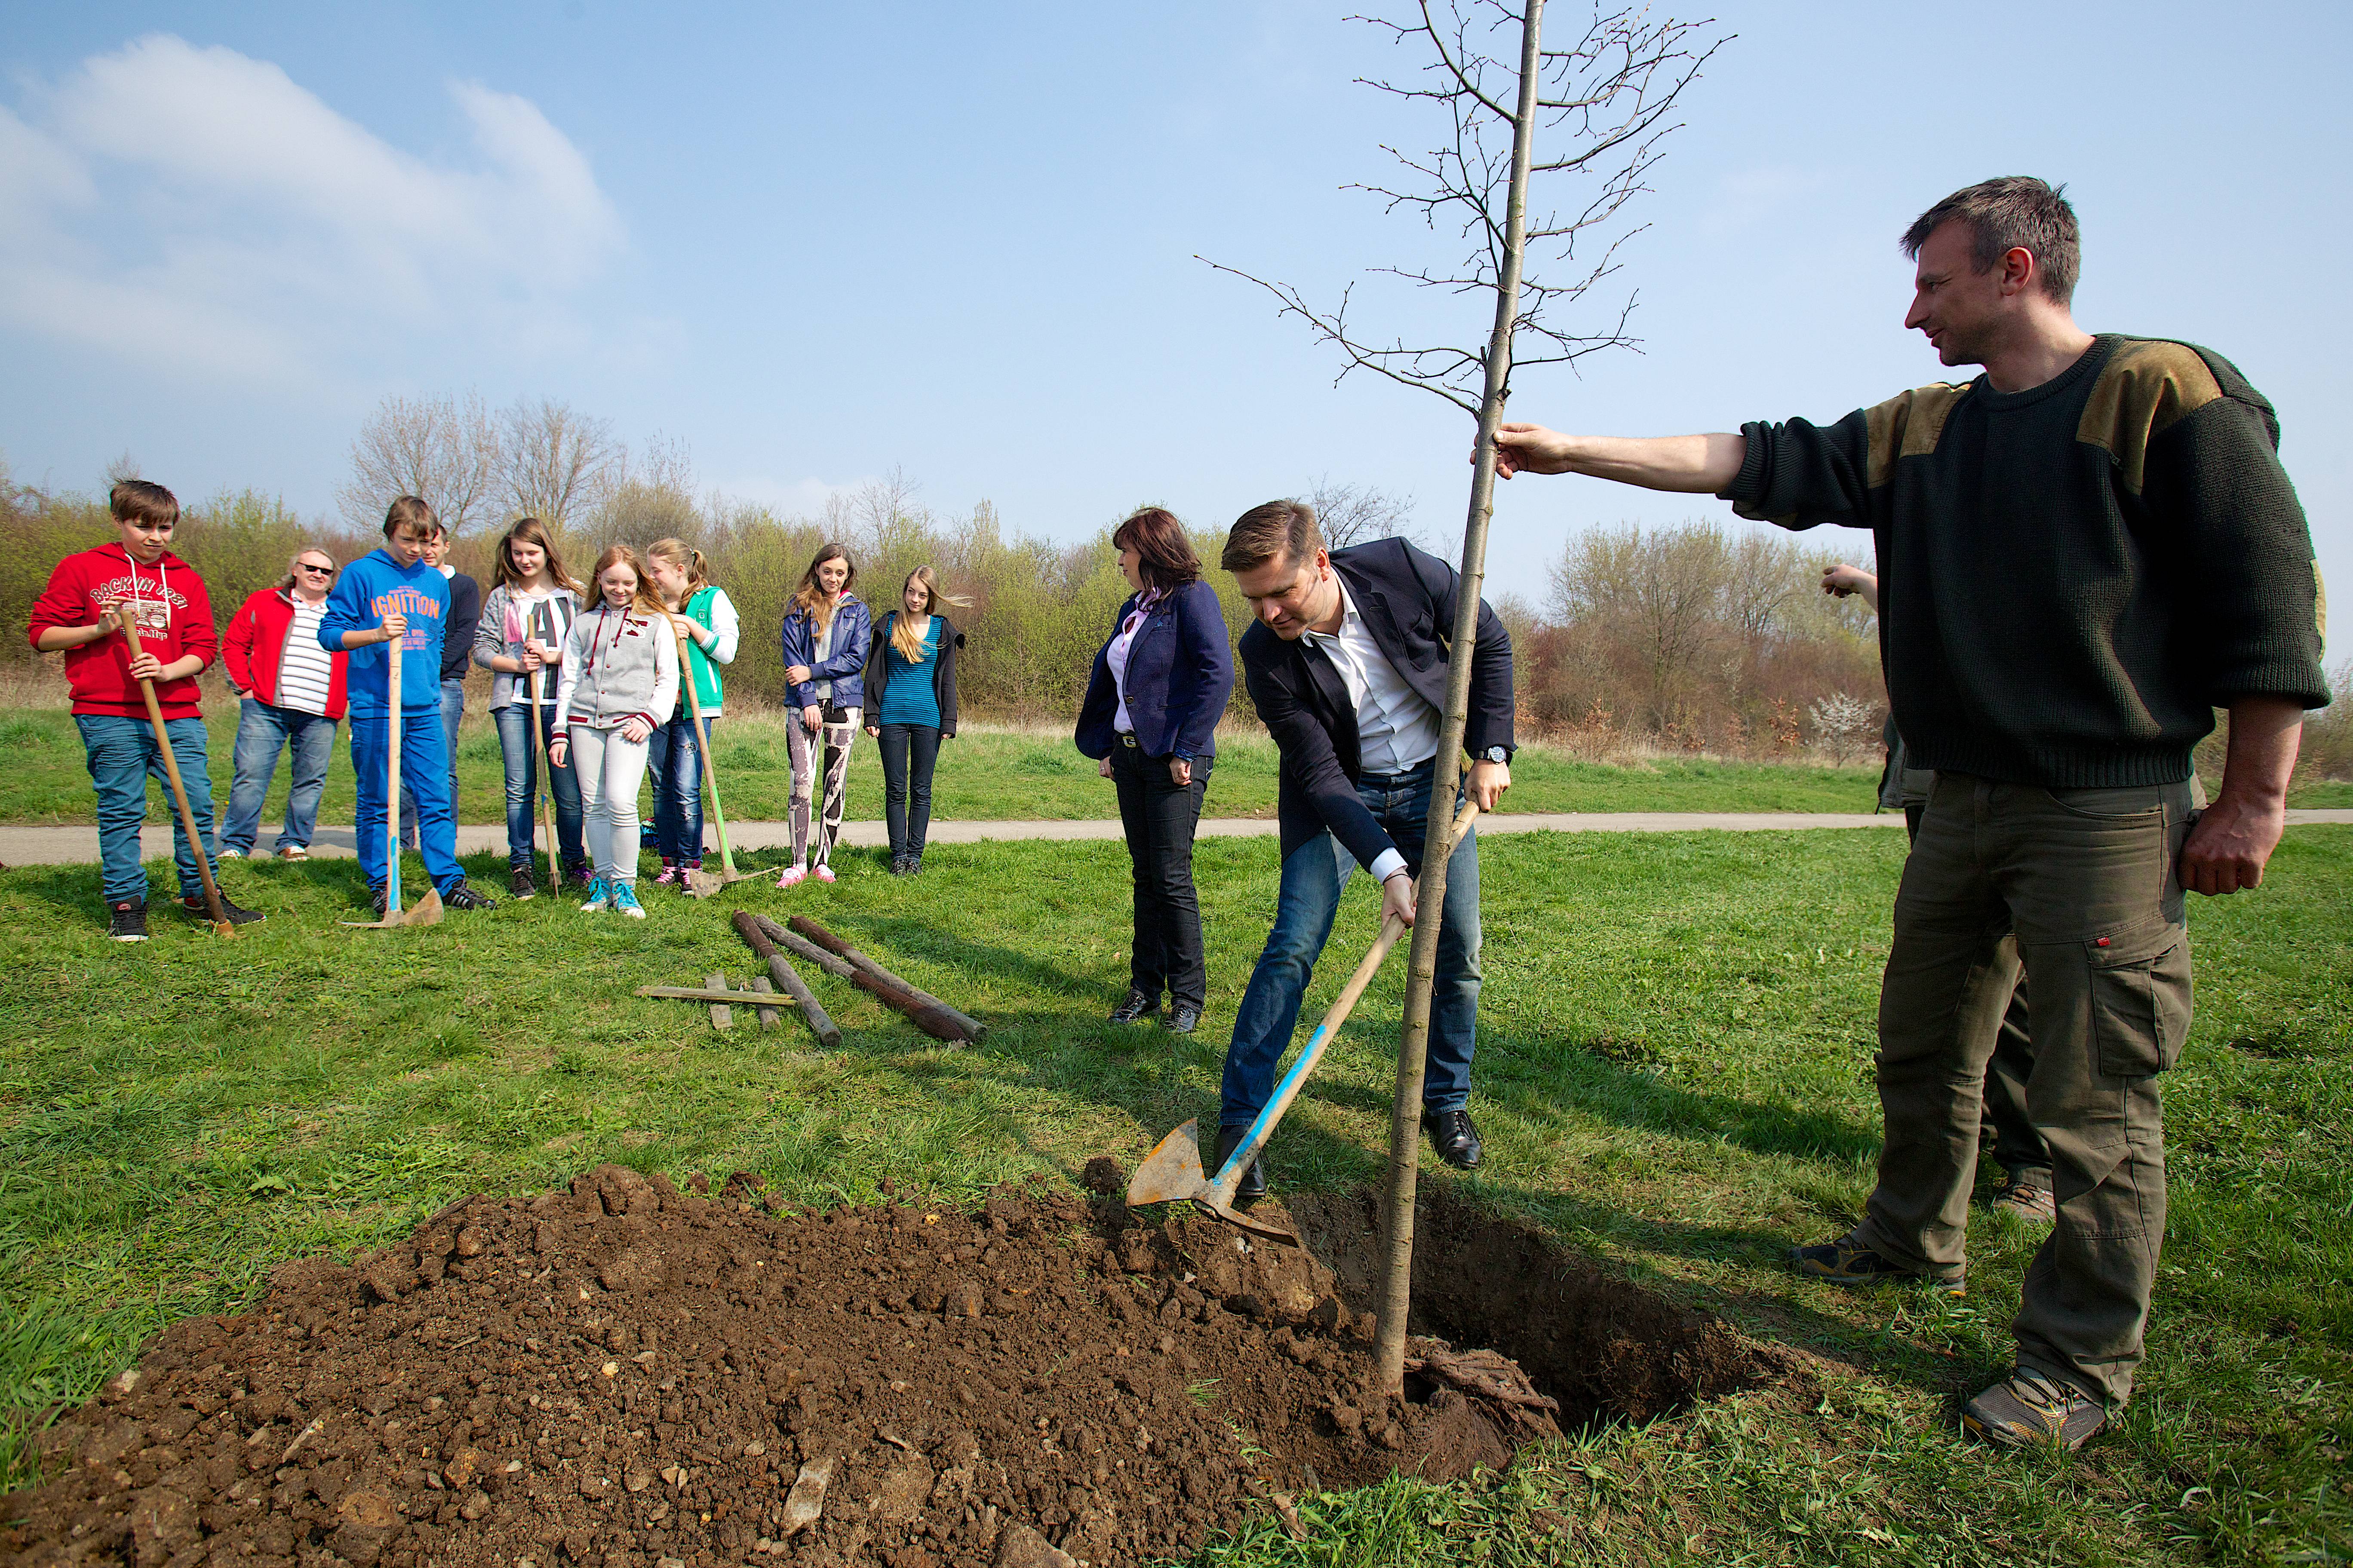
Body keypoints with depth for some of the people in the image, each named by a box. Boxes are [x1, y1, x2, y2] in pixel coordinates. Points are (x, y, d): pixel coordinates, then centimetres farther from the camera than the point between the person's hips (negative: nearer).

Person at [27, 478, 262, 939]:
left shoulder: (186, 579, 14)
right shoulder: (81, 569, 7)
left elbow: (204, 648, 9)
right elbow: (43, 633, 5)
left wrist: (169, 671, -10)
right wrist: (99, 629, -10)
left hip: (178, 714, 3)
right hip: (109, 716, -2)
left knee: (196, 803, 1)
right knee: (120, 810, 1)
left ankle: (200, 894, 14)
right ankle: (125, 904, 10)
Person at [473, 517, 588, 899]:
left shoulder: (573, 594, 6)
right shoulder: (500, 598, 10)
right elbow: (482, 649, 7)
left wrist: (553, 656, -11)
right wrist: (518, 665, -8)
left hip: (560, 701, -1)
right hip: (514, 702, 1)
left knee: (569, 789, 0)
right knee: (519, 789, 3)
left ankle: (575, 863, 16)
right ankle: (521, 866, 14)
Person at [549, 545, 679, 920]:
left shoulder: (655, 623, 9)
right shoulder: (584, 623, 16)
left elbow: (669, 678, 6)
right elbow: (569, 678, 16)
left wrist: (649, 717, -8)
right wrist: (560, 733, 11)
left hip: (629, 721, -4)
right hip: (584, 720, 4)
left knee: (621, 802, -15)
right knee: (593, 805, 4)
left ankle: (625, 886, -4)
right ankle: (604, 880, 15)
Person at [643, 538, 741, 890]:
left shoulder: (712, 599, 2)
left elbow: (727, 651, -4)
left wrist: (691, 627, -12)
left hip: (694, 707, -5)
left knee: (686, 790, -9)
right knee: (662, 789, 7)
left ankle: (691, 865, 1)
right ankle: (670, 864, 15)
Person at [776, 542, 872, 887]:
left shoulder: (857, 612, 9)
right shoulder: (799, 608, 8)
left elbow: (857, 658, -2)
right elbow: (792, 656, 1)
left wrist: (812, 672, -9)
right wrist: (808, 700, -10)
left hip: (844, 703, 1)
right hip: (806, 703, -1)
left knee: (835, 784, 2)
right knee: (802, 782, -9)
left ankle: (823, 861, 8)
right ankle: (798, 862, -5)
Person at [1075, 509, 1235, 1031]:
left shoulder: (1192, 597, -9)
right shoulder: (1132, 609, 16)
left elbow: (1218, 674, -19)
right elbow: (1106, 676, 22)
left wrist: (1187, 749, -20)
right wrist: (1105, 747, 14)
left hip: (1173, 758, -8)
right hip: (1129, 755, 8)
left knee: (1172, 878, -4)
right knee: (1145, 875, 11)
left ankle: (1189, 995, 8)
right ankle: (1145, 986, 20)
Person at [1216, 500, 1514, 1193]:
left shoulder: (1401, 569, -21)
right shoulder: (1265, 653, -22)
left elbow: (1490, 644, -5)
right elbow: (1319, 773, -21)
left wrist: (1491, 752, -11)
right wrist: (1387, 865, -31)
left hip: (1434, 780, 2)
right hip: (1339, 794, -2)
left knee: (1459, 953, 3)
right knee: (1293, 946, -13)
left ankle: (1445, 1099, 25)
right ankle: (1240, 1118, -1)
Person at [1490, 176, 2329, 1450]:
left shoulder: (2165, 391, -6)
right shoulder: (1917, 431, 12)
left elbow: (2269, 591, -9)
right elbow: (1755, 464, 10)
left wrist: (2254, 798, -11)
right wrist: (1573, 453, 6)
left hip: (2109, 811, -7)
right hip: (1963, 804, 7)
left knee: (2095, 1096, 0)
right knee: (1924, 1051, 17)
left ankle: (2082, 1360, 15)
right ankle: (1913, 1244, 38)